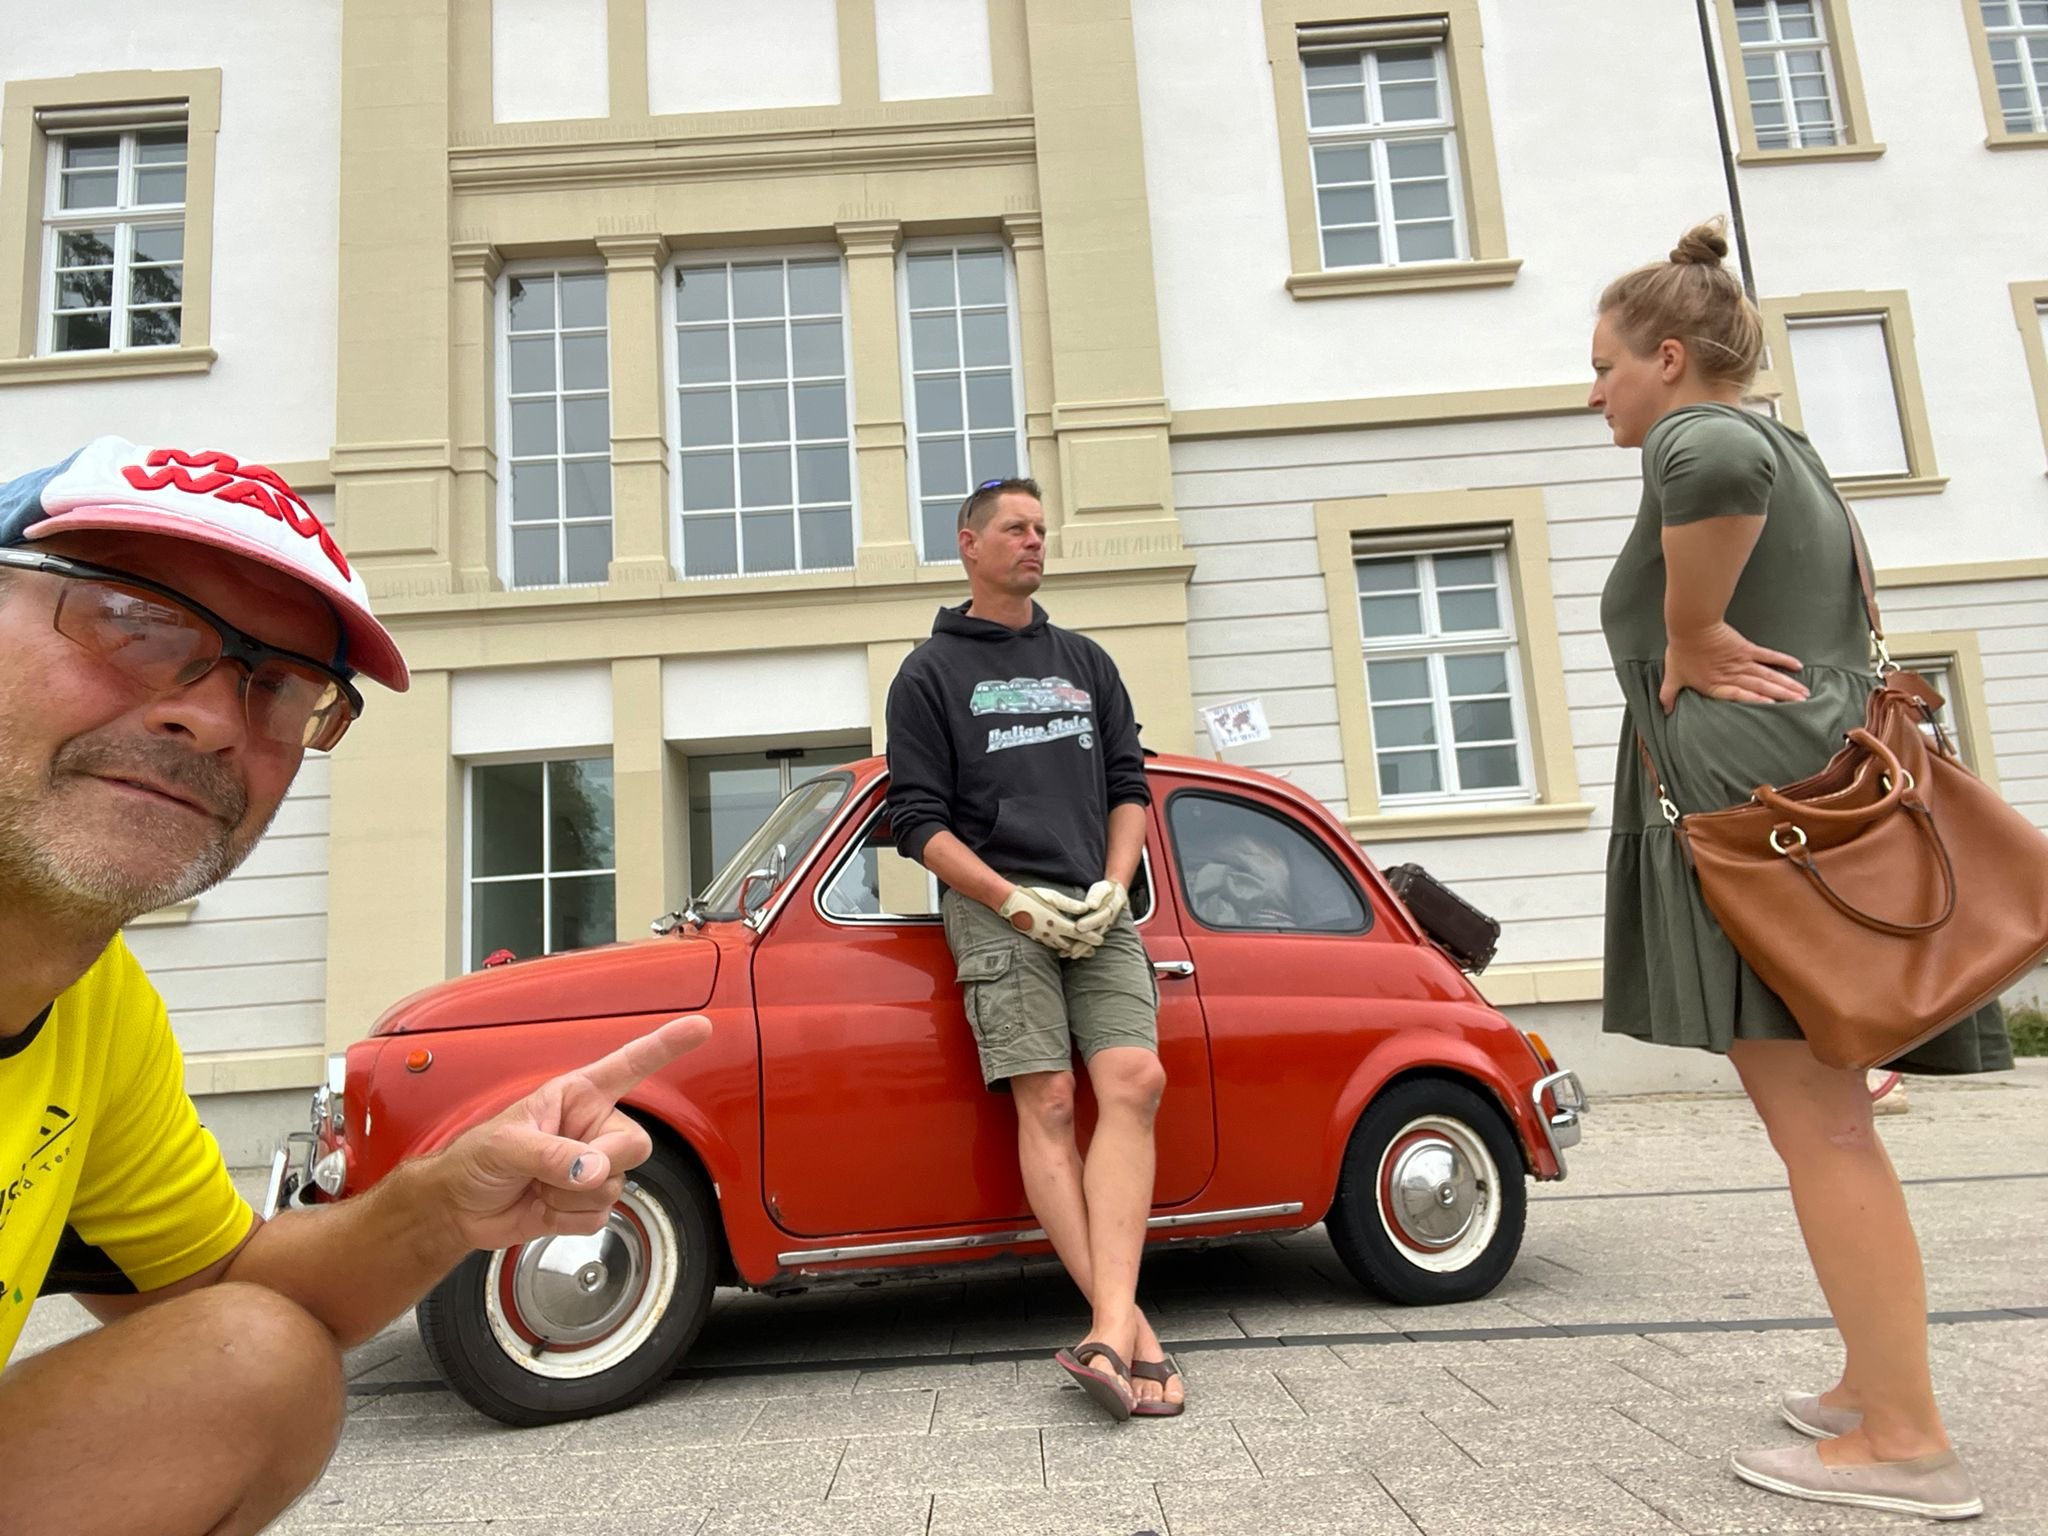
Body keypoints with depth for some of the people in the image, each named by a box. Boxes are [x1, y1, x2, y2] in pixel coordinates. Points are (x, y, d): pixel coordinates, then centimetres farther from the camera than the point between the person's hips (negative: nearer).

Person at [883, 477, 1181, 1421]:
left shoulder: (1087, 663, 21)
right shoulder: (930, 675, 9)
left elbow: (1128, 785, 17)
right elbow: (918, 819, 1)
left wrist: (1113, 886, -1)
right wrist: (1013, 900, -11)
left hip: (1096, 910, 3)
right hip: (996, 908, -3)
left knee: (1132, 1082, -16)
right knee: (1047, 1105, -11)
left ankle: (1107, 1329, -21)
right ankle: (1131, 1330, -10)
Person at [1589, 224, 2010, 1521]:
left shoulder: (1696, 435, -8)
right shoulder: (1785, 453, 23)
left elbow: (1717, 467, -34)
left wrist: (1687, 640, -22)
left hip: (1747, 803, -10)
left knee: (1816, 1124, -6)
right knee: (1828, 1117, 14)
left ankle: (1906, 1442, 2)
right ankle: (1877, 1386, 23)